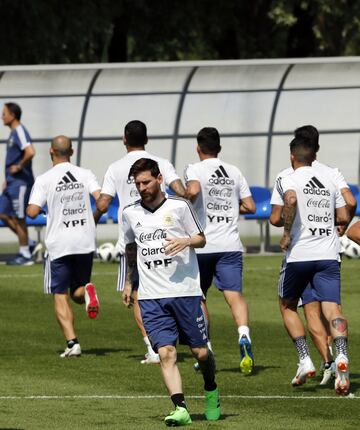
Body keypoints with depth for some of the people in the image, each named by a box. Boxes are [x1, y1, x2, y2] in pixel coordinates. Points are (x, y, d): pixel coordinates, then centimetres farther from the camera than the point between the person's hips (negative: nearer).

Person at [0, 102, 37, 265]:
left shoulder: (20, 132, -16)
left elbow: (30, 152, -31)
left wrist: (19, 167, -19)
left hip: (20, 183, -10)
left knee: (18, 218, -3)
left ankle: (25, 255, 6)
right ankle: (28, 244, 16)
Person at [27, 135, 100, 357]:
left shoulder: (44, 180, -5)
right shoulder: (85, 174, 3)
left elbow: (32, 212, -12)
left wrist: (29, 206, 12)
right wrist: (92, 218, 10)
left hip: (59, 244, -3)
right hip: (85, 242, 3)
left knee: (61, 297, 4)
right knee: (78, 293, 18)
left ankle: (72, 342, -11)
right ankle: (87, 290, -18)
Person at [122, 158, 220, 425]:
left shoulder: (179, 207, 0)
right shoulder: (130, 213, 9)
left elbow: (201, 239, 8)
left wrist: (185, 241, -14)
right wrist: (129, 282, 27)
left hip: (185, 291, -2)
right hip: (151, 296, 2)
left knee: (201, 352, 4)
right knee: (166, 353, -13)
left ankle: (211, 392, 32)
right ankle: (180, 409, -18)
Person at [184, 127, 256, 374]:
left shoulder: (195, 170, -1)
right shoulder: (234, 172, 12)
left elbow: (193, 190, -23)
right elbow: (250, 207, 12)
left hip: (201, 245, -2)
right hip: (230, 245, 2)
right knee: (234, 294, -9)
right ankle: (244, 335, -35)